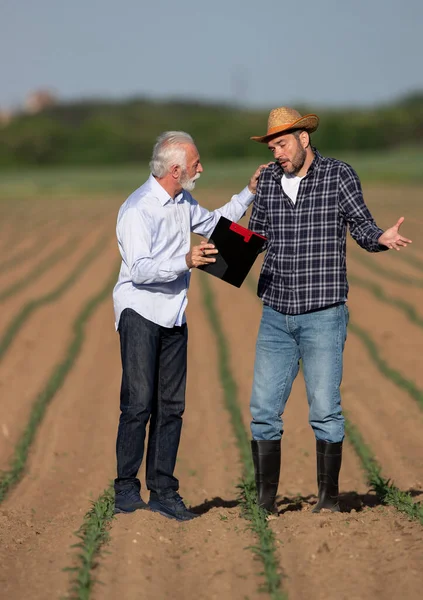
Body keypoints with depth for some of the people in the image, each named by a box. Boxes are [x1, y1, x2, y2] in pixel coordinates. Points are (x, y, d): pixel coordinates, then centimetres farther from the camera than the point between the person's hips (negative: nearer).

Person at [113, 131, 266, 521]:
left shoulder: (183, 203, 12)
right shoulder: (138, 209, -15)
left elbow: (214, 224, 32)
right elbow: (140, 270, -24)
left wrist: (250, 193, 23)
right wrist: (185, 261, -36)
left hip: (174, 318, 8)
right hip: (140, 313, -8)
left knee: (171, 406, 4)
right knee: (139, 403, -12)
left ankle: (163, 491, 8)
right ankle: (126, 490, -6)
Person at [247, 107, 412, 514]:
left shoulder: (338, 175, -3)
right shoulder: (268, 180, 8)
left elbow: (362, 228, -2)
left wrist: (382, 238, -23)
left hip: (323, 315, -4)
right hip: (276, 314, 4)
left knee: (324, 410, -3)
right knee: (263, 409, 2)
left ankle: (329, 497, 9)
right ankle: (265, 501, 11)